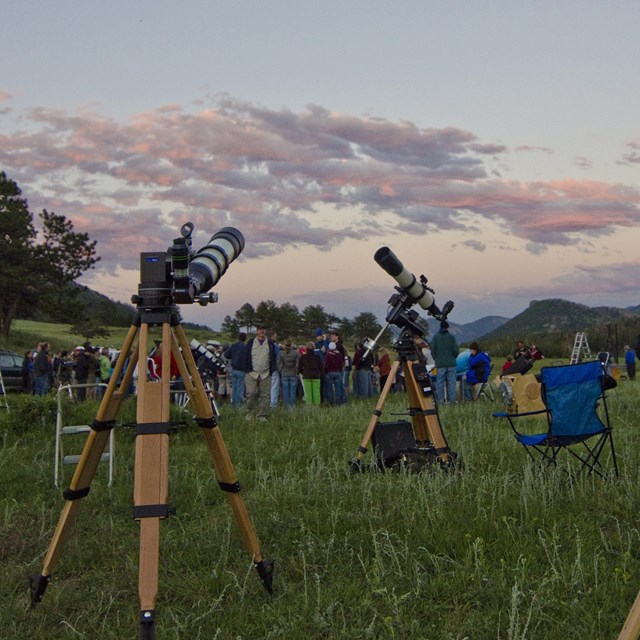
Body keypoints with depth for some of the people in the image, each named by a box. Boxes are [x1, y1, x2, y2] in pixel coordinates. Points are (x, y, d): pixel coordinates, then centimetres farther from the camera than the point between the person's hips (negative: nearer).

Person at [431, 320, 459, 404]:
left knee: (440, 382, 3)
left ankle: (440, 400, 0)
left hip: (440, 363, 1)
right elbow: (456, 350, -2)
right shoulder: (451, 337, -3)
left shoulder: (435, 337, 0)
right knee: (451, 382, 2)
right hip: (451, 363, -1)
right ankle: (452, 400, 0)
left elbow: (433, 350, 1)